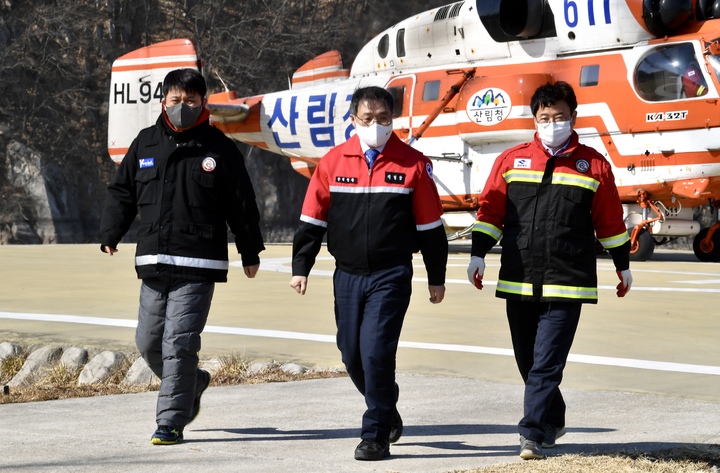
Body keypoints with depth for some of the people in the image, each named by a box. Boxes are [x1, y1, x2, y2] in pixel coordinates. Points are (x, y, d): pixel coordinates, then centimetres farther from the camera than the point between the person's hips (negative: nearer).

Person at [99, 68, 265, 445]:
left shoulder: (219, 148, 1)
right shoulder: (145, 144, 10)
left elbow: (242, 205, 6)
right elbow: (121, 192, 16)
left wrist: (250, 252, 7)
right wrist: (110, 235, 6)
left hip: (198, 268, -5)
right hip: (153, 263, 5)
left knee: (178, 343, -11)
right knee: (148, 343, 9)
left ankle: (171, 421, -4)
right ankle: (192, 385, 35)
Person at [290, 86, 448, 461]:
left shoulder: (413, 163, -1)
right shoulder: (333, 162, 4)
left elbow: (430, 226, 4)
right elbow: (312, 220, 9)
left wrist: (436, 278, 7)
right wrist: (300, 268, 5)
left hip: (391, 275, -3)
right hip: (347, 275, 3)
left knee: (376, 352, -12)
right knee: (352, 355, 10)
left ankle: (376, 436, -3)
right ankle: (386, 410, 35)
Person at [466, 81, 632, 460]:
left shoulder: (594, 165, 4)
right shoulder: (511, 160, 7)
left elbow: (610, 222, 11)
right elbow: (490, 210, 9)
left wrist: (623, 265, 16)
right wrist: (478, 254, 1)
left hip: (566, 285, -3)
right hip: (518, 283, 3)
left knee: (546, 365, -10)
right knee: (528, 361, 13)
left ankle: (533, 435, -8)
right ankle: (553, 420, 32)